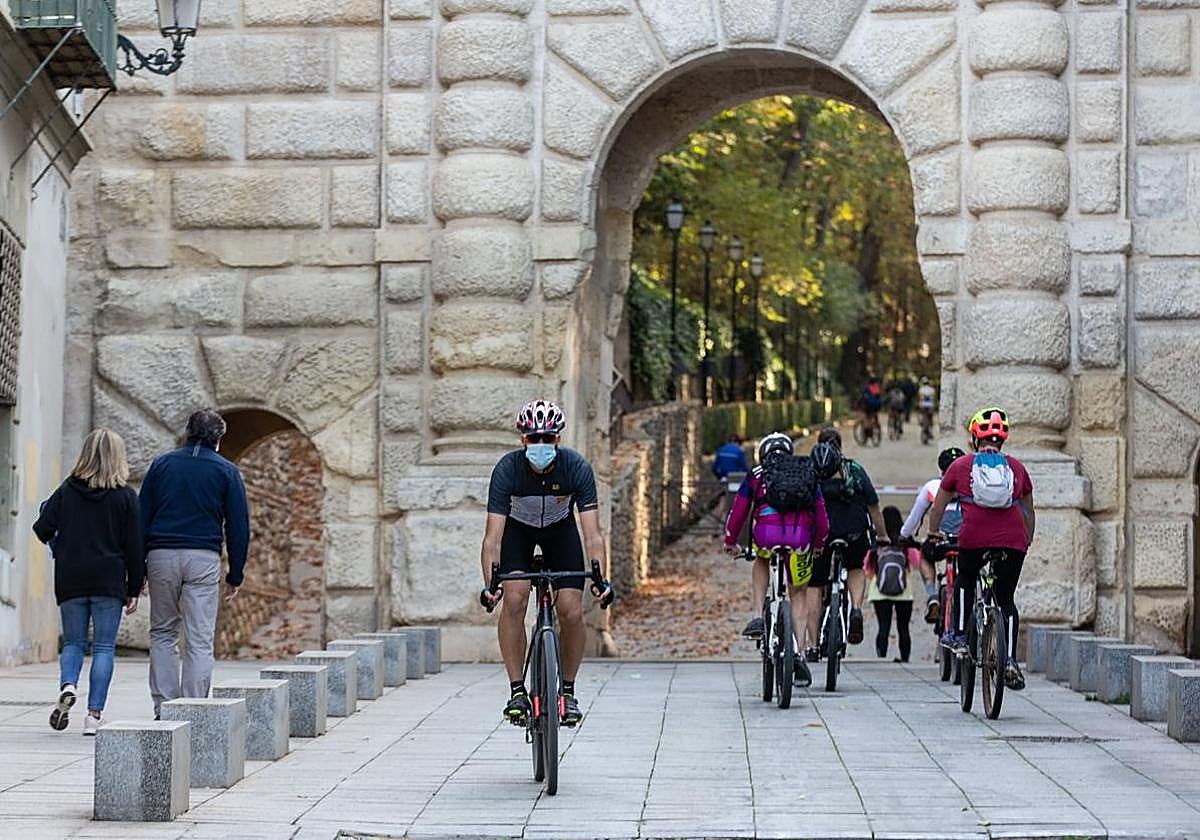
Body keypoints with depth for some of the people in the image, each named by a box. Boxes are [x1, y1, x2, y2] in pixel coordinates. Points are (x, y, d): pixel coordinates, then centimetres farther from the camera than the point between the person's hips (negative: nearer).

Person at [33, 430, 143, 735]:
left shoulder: (67, 491, 2)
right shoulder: (125, 496, -2)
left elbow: (42, 529, -3)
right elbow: (134, 546, -3)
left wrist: (58, 544, 21)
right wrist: (134, 589, 3)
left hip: (70, 581, 2)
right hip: (109, 581, -2)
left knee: (73, 642, 13)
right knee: (104, 647, 3)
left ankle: (67, 686, -16)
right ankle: (94, 714, -3)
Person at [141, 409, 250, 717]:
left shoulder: (162, 464, 10)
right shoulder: (226, 471, 6)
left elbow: (142, 517, 8)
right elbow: (238, 526, 5)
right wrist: (235, 575, 10)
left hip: (161, 555, 2)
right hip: (203, 557, -2)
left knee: (162, 633, 12)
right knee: (199, 639, 0)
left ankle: (164, 705, 5)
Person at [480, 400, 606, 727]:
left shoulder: (577, 468, -30)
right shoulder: (507, 469, -32)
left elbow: (592, 534, -32)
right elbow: (493, 537, -34)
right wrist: (490, 583, -47)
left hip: (560, 530, 1)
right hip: (518, 530, -1)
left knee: (571, 611, -13)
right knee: (514, 599, -22)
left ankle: (568, 691, 7)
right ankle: (517, 690, -12)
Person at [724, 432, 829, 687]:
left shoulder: (756, 476, 21)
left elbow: (738, 511, 20)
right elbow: (821, 515, 25)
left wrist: (730, 542, 34)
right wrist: (819, 544, 40)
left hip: (767, 533, -1)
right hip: (800, 535, 1)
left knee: (761, 563, 35)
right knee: (799, 594, 17)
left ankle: (757, 617, 17)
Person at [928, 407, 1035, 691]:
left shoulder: (961, 466, 12)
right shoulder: (1017, 467, 18)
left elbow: (938, 506, 22)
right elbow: (1029, 512, 29)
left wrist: (934, 533, 38)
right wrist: (1027, 540, 44)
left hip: (973, 539, -1)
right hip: (1012, 540, 1)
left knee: (964, 580, 28)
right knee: (1006, 599, 12)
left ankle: (960, 635, 19)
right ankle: (1010, 660, 1)